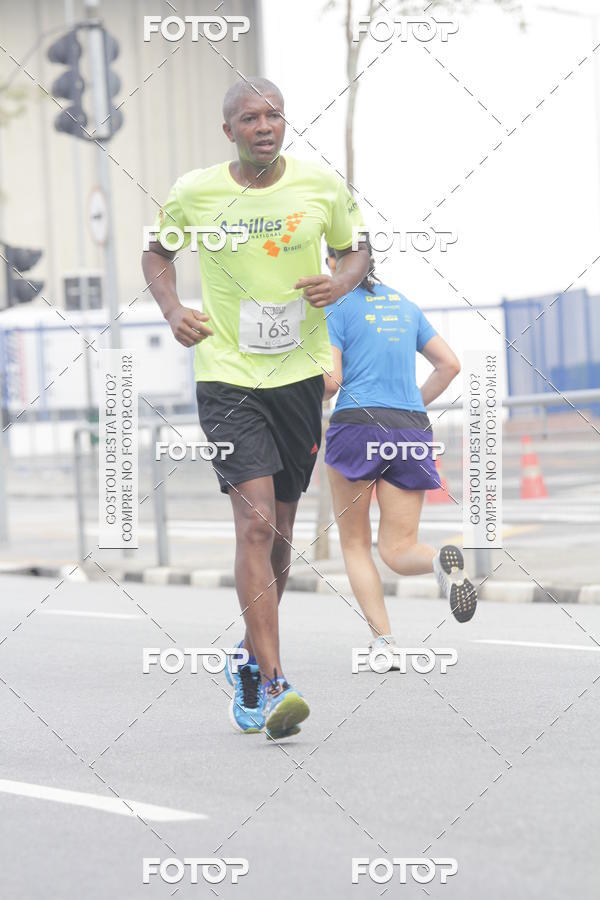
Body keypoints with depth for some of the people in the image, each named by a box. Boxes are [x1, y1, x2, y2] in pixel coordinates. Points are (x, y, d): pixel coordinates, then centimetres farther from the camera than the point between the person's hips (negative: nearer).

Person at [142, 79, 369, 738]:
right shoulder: (193, 193, -4)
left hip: (300, 374, 3)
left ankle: (250, 659, 35)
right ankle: (272, 687, -20)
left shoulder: (322, 186, -2)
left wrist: (341, 282, -9)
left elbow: (357, 249, 14)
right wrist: (172, 311, -4)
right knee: (255, 523, -17)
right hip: (227, 377, -3)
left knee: (278, 530, 12)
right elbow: (157, 251, 14)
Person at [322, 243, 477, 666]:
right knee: (397, 549, 6)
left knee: (355, 544, 11)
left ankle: (383, 639, -3)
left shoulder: (337, 308, -1)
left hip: (358, 425, -4)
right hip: (411, 429, 4)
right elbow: (450, 364, 16)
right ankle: (443, 560, -29)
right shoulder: (405, 305, 17)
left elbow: (330, 380, -10)